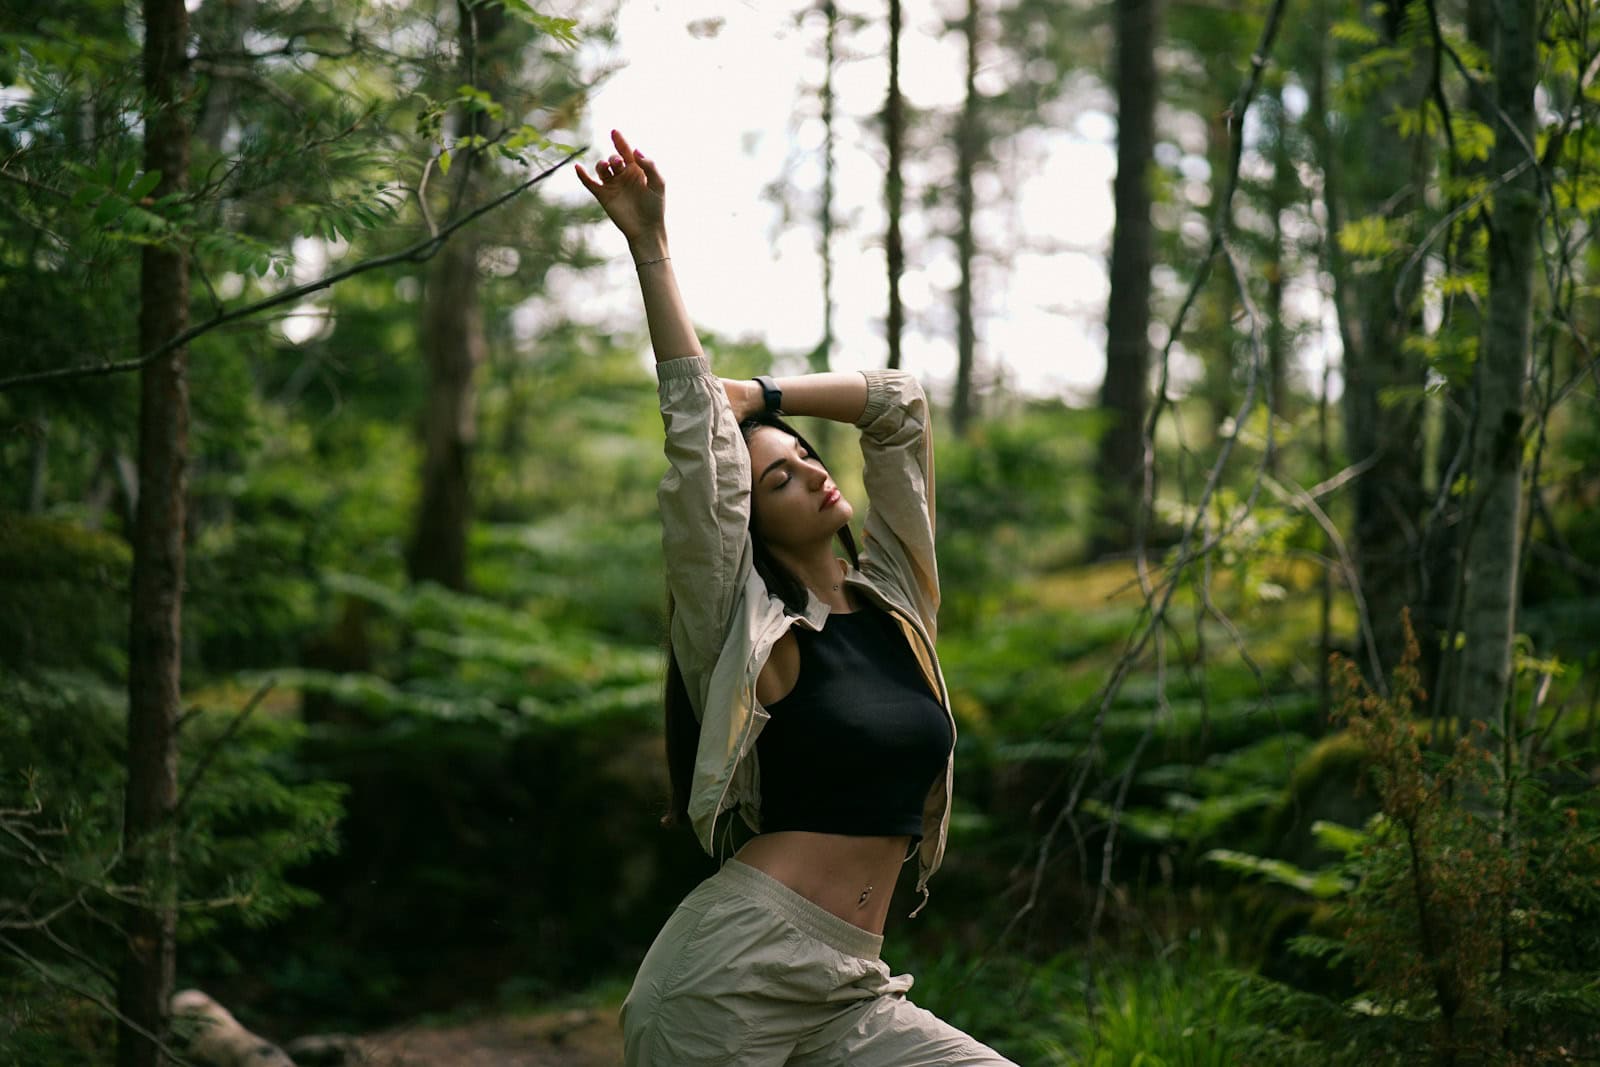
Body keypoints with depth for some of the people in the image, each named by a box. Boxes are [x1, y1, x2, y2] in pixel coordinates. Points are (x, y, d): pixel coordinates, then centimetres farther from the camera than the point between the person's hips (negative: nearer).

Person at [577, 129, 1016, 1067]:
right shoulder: (748, 632, -3)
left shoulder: (894, 598, 13)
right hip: (734, 969, -6)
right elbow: (694, 438, -10)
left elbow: (900, 404, 16)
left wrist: (753, 396, 12)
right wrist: (652, 248, -10)